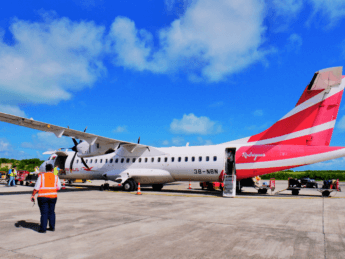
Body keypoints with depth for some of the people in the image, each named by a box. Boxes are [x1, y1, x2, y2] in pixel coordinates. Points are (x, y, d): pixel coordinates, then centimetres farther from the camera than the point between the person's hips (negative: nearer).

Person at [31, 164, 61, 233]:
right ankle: (52, 227, 18)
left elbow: (36, 187, -7)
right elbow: (58, 187, 6)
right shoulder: (56, 177, 4)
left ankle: (43, 229, 3)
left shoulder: (41, 176, -2)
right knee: (51, 212, 12)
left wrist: (33, 195, -2)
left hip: (43, 197, -2)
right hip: (53, 196, 2)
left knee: (44, 213, 1)